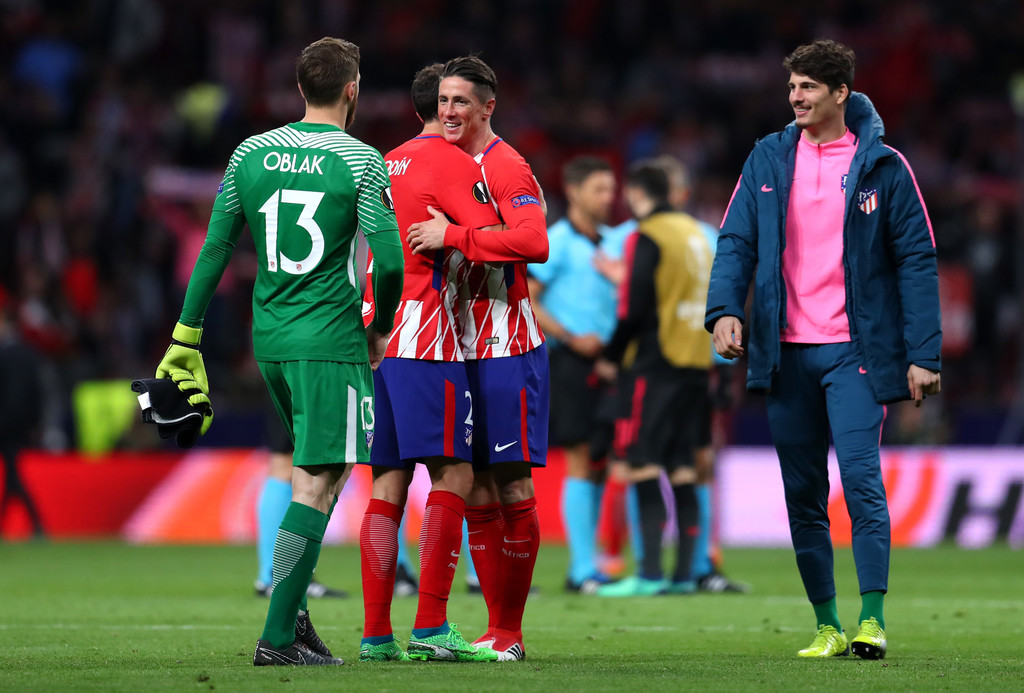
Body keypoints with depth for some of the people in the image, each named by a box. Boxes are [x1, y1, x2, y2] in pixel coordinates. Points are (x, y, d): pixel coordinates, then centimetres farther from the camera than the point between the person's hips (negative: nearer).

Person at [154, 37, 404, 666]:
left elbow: (216, 249, 8)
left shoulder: (251, 154, 7)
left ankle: (293, 608, 13)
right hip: (331, 342, -6)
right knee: (318, 484, -6)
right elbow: (389, 260, -12)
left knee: (317, 470, 21)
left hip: (269, 340, 6)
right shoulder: (361, 161, -8)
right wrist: (380, 327, 6)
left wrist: (186, 337, 14)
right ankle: (279, 635, -11)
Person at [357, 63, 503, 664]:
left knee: (389, 483, 6)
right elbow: (495, 243, -12)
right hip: (423, 341, -8)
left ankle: (377, 633, 3)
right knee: (452, 477, -7)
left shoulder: (386, 164, 20)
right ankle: (432, 627, -13)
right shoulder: (453, 163, -5)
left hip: (374, 337, 8)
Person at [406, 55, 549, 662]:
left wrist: (453, 237, -24)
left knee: (512, 485, -5)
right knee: (477, 490, 7)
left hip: (505, 348, -8)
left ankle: (510, 634, -2)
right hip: (458, 345, 8)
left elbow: (534, 242, -26)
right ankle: (495, 630, 11)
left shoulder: (507, 168, -10)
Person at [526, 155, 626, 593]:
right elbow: (525, 300, -9)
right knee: (581, 459, -8)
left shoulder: (614, 241, 15)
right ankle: (583, 569, -7)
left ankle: (582, 569, 13)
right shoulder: (557, 241, -5)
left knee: (600, 462, 7)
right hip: (572, 361, -7)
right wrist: (572, 339, -13)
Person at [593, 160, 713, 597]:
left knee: (644, 466, -7)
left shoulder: (647, 237, -9)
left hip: (657, 364, -8)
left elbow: (634, 309, -13)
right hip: (696, 363, 8)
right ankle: (683, 574, 7)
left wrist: (611, 357, -1)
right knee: (682, 470, 9)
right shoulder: (695, 232, 15)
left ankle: (650, 574, -14)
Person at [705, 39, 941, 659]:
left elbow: (917, 259, -1)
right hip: (786, 351, 4)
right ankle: (827, 624, 12)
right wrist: (725, 308, -14)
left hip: (855, 350, -4)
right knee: (803, 493, 5)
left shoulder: (883, 166, 0)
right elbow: (737, 240, 6)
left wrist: (925, 354, -7)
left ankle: (872, 618, -12)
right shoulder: (768, 160, 9)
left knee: (861, 477, -16)